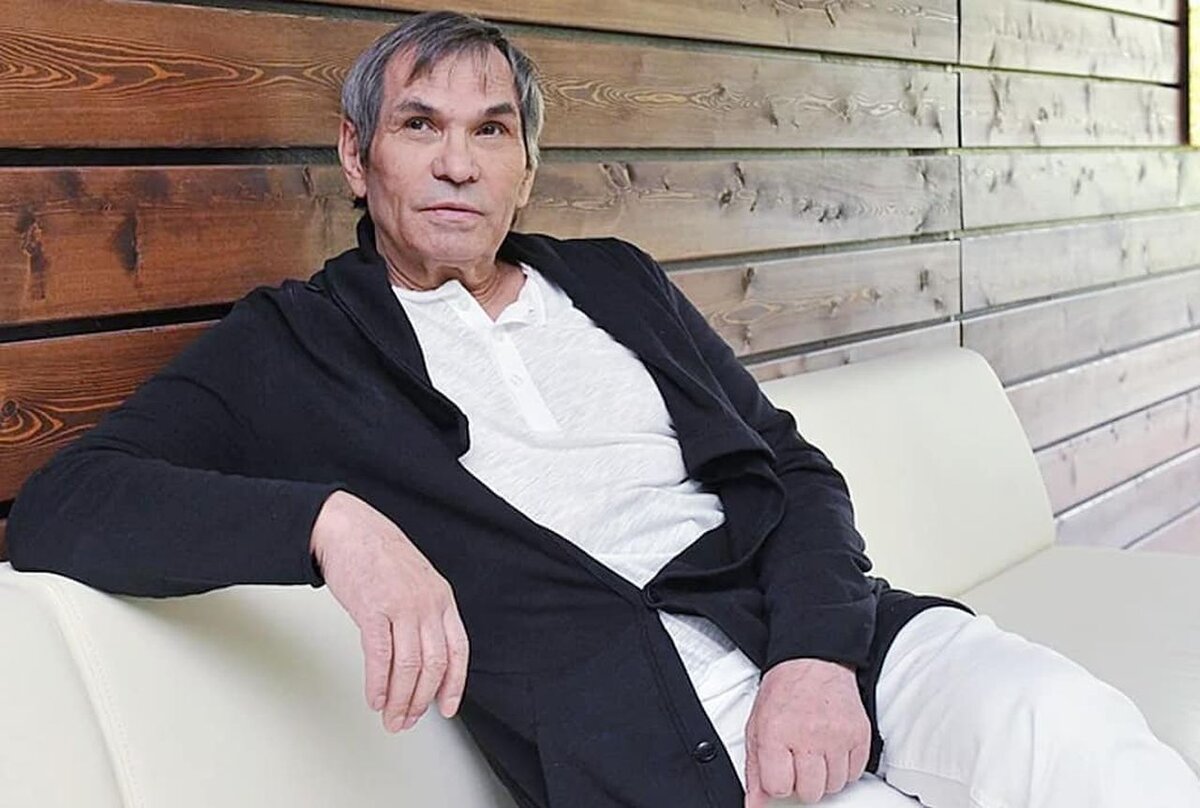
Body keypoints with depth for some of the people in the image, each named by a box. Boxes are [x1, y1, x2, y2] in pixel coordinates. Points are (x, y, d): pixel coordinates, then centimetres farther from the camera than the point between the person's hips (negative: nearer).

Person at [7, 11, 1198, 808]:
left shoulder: (613, 282, 21)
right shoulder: (295, 346, 8)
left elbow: (797, 472, 14)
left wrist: (817, 652, -8)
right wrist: (329, 519, -23)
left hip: (822, 633, 5)